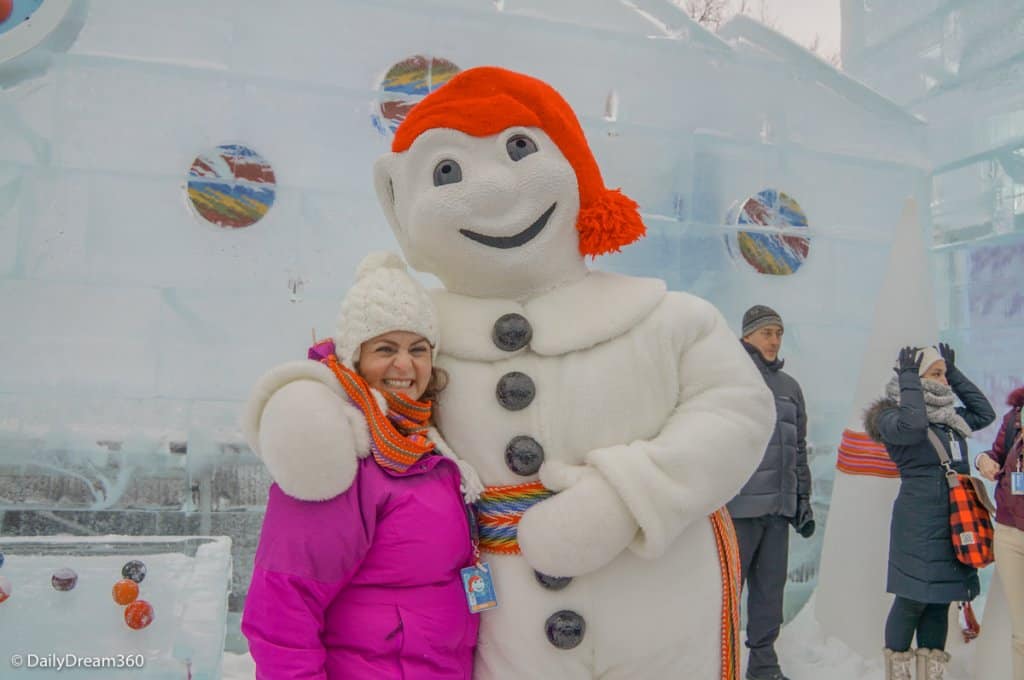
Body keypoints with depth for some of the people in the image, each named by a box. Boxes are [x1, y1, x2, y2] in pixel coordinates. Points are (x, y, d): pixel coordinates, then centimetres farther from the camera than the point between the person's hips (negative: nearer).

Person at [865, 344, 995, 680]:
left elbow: (985, 413, 24)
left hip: (955, 523, 7)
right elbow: (911, 425, -28)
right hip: (918, 523, -7)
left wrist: (955, 372, 18)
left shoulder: (949, 417, 14)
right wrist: (908, 377, -17)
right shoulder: (892, 418, -8)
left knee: (941, 601, 12)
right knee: (912, 601, -2)